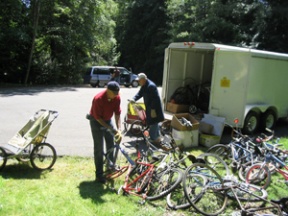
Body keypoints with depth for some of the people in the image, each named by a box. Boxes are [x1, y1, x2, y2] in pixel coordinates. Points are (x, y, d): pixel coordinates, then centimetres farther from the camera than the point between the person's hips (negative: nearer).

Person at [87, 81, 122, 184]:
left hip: (108, 120, 5)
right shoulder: (98, 99, -32)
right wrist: (111, 129, -29)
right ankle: (99, 174, 4)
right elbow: (98, 117, -26)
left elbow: (117, 114, -10)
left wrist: (119, 129, -19)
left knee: (111, 146, 11)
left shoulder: (117, 98, -16)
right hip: (97, 121, -5)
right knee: (99, 149, -4)